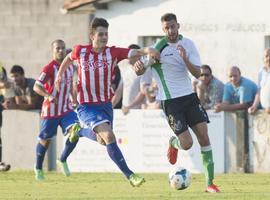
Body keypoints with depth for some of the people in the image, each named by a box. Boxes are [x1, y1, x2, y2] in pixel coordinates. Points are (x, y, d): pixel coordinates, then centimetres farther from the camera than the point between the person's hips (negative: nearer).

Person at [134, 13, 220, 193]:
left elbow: (197, 73, -4)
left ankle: (210, 183, 3)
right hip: (171, 101, -4)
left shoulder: (188, 44, 1)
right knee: (187, 144, -11)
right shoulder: (158, 47, -9)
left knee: (204, 138, -5)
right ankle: (173, 143, 28)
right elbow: (140, 72, -9)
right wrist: (138, 67, -34)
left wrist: (185, 59, -23)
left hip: (189, 96, 4)